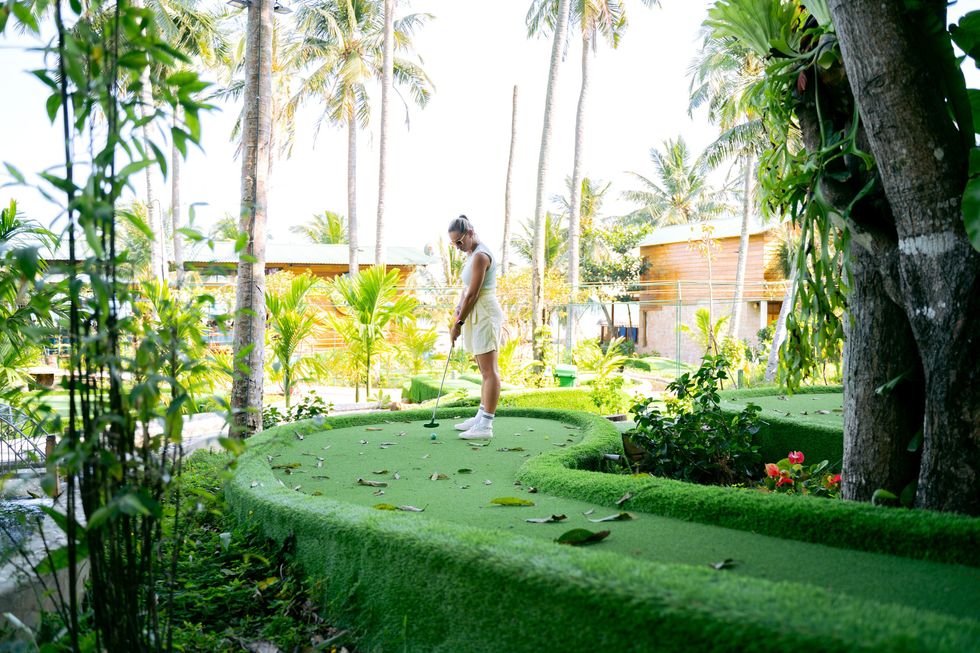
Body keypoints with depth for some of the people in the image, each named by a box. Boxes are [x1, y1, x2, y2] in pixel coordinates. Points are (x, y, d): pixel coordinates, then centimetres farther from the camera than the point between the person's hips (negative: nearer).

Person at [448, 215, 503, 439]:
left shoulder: (480, 255, -17)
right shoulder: (472, 253, 14)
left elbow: (473, 293, -18)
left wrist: (459, 323, -13)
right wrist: (458, 308, 4)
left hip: (485, 314, -11)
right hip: (476, 315, 11)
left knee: (489, 371, -9)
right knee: (485, 370, 16)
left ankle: (485, 426, -9)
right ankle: (481, 418, 25)